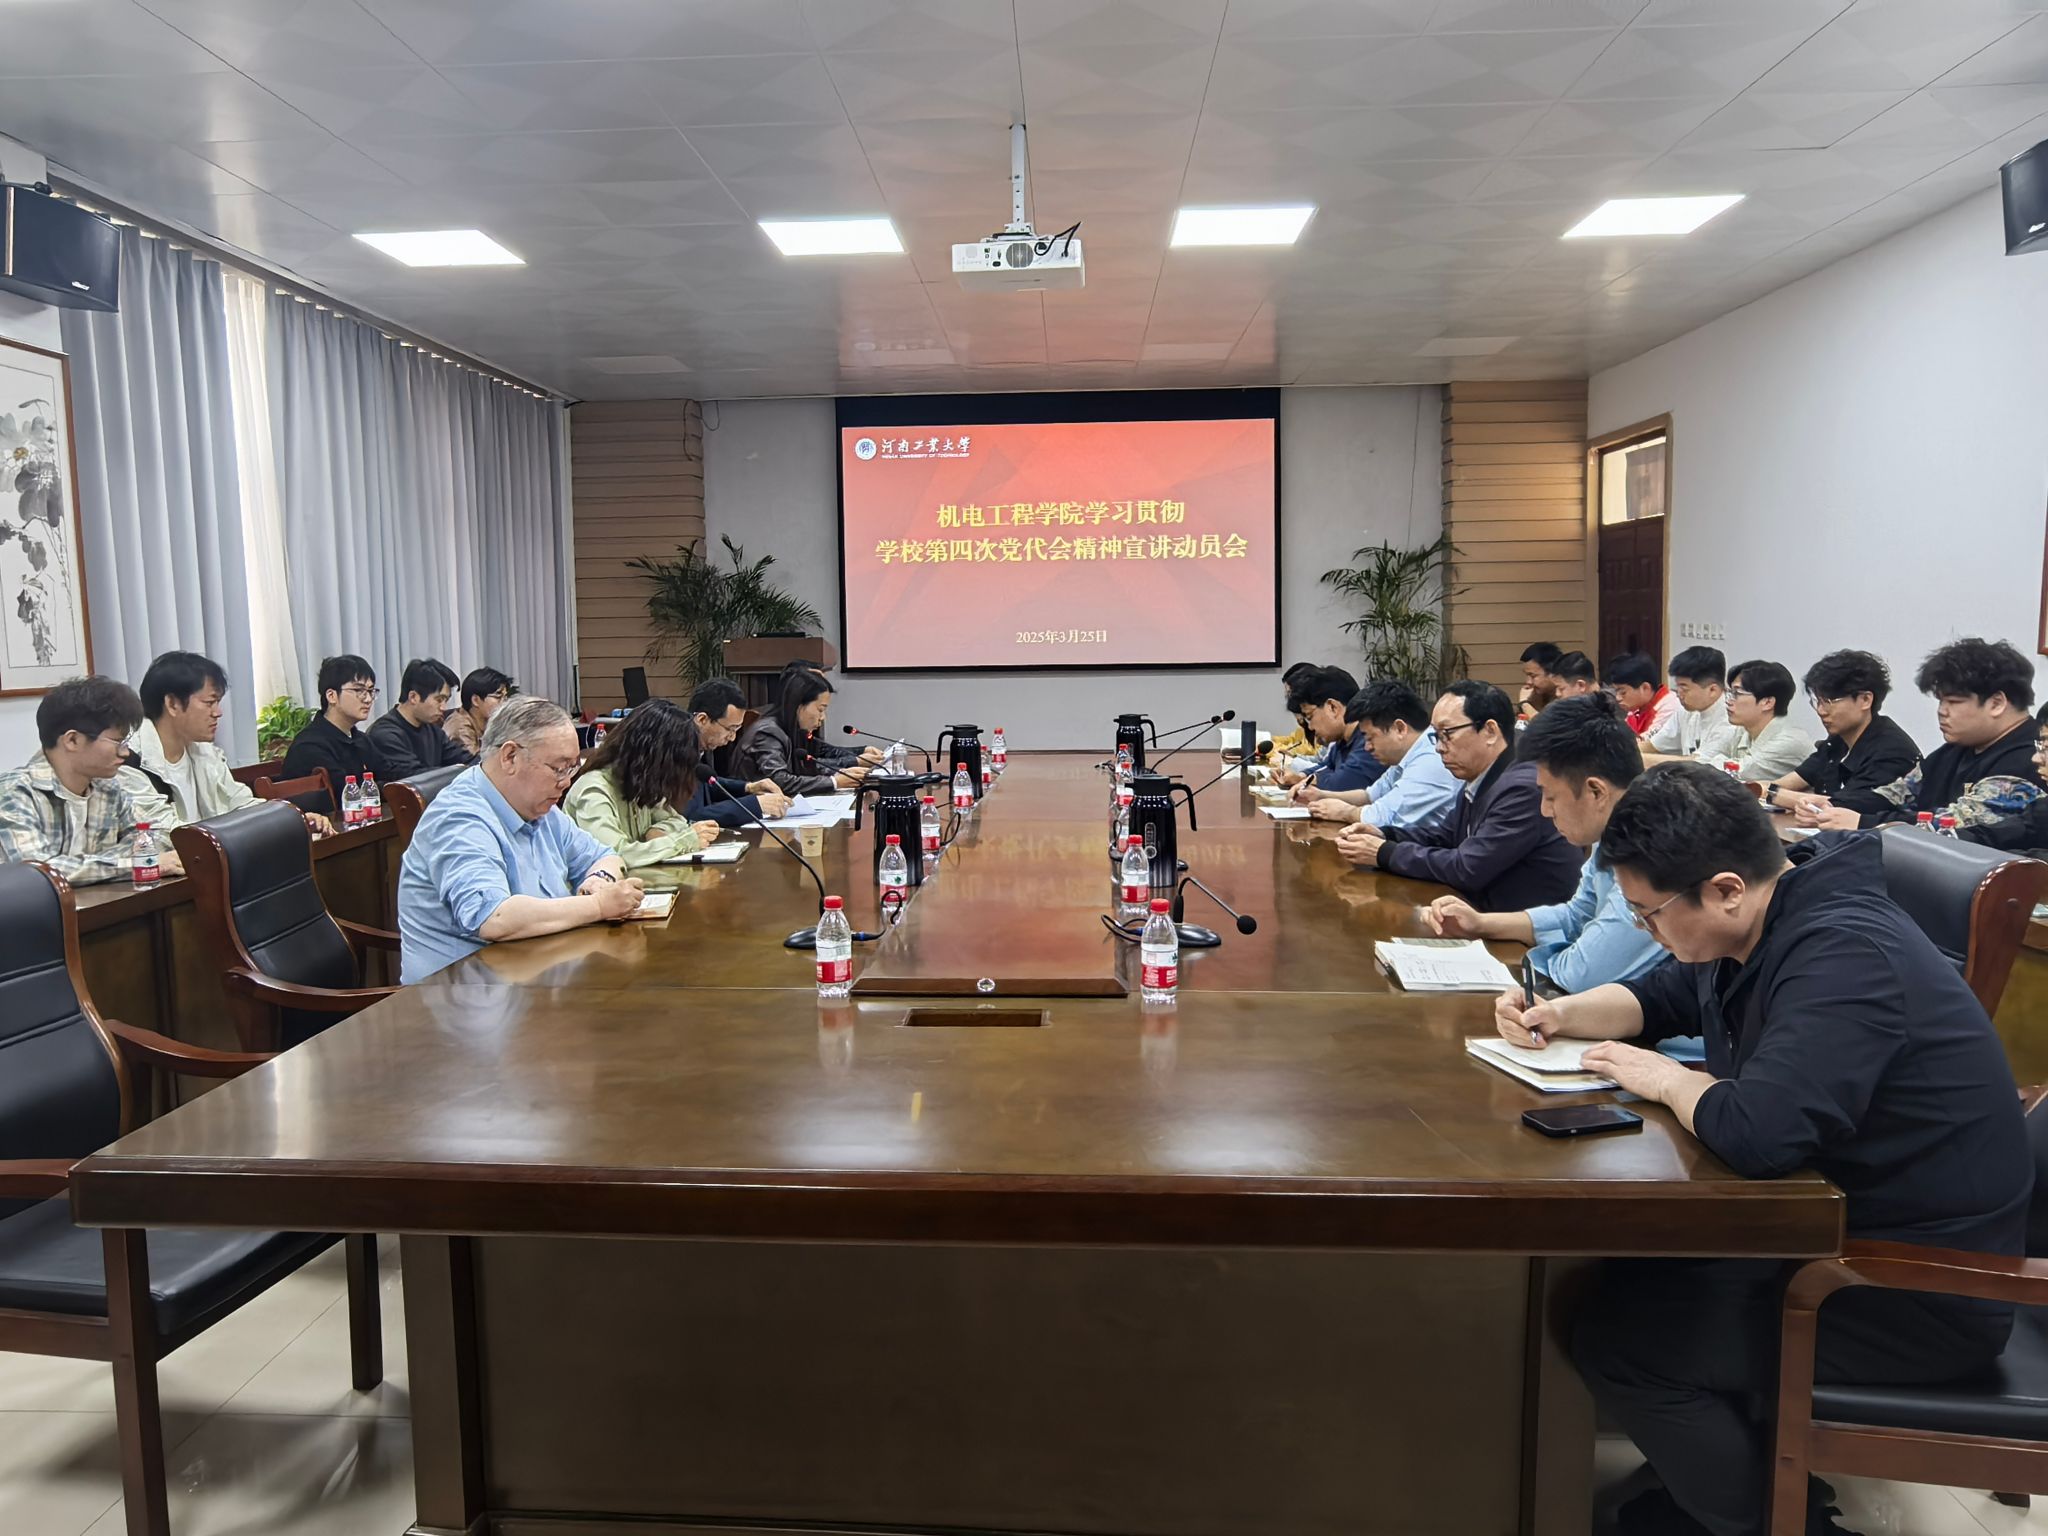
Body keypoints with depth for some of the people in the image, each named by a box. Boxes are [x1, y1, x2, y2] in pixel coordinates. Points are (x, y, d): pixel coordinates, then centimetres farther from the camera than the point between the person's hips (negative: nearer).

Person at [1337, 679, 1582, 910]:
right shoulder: (1480, 780, 5)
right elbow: (1448, 836, 18)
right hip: (1491, 914, 8)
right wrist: (1383, 836, 1)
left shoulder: (1523, 788, -23)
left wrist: (1385, 853, -14)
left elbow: (1466, 868, -24)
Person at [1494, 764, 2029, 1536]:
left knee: (1617, 1334, -15)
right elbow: (1659, 996, 19)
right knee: (1620, 1257, 4)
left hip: (1923, 1289, -9)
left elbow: (1757, 1133, -41)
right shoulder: (1761, 923, 1)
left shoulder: (1844, 954, -29)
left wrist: (1663, 1080, -20)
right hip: (1839, 1217, 10)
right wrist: (1558, 1015, 0)